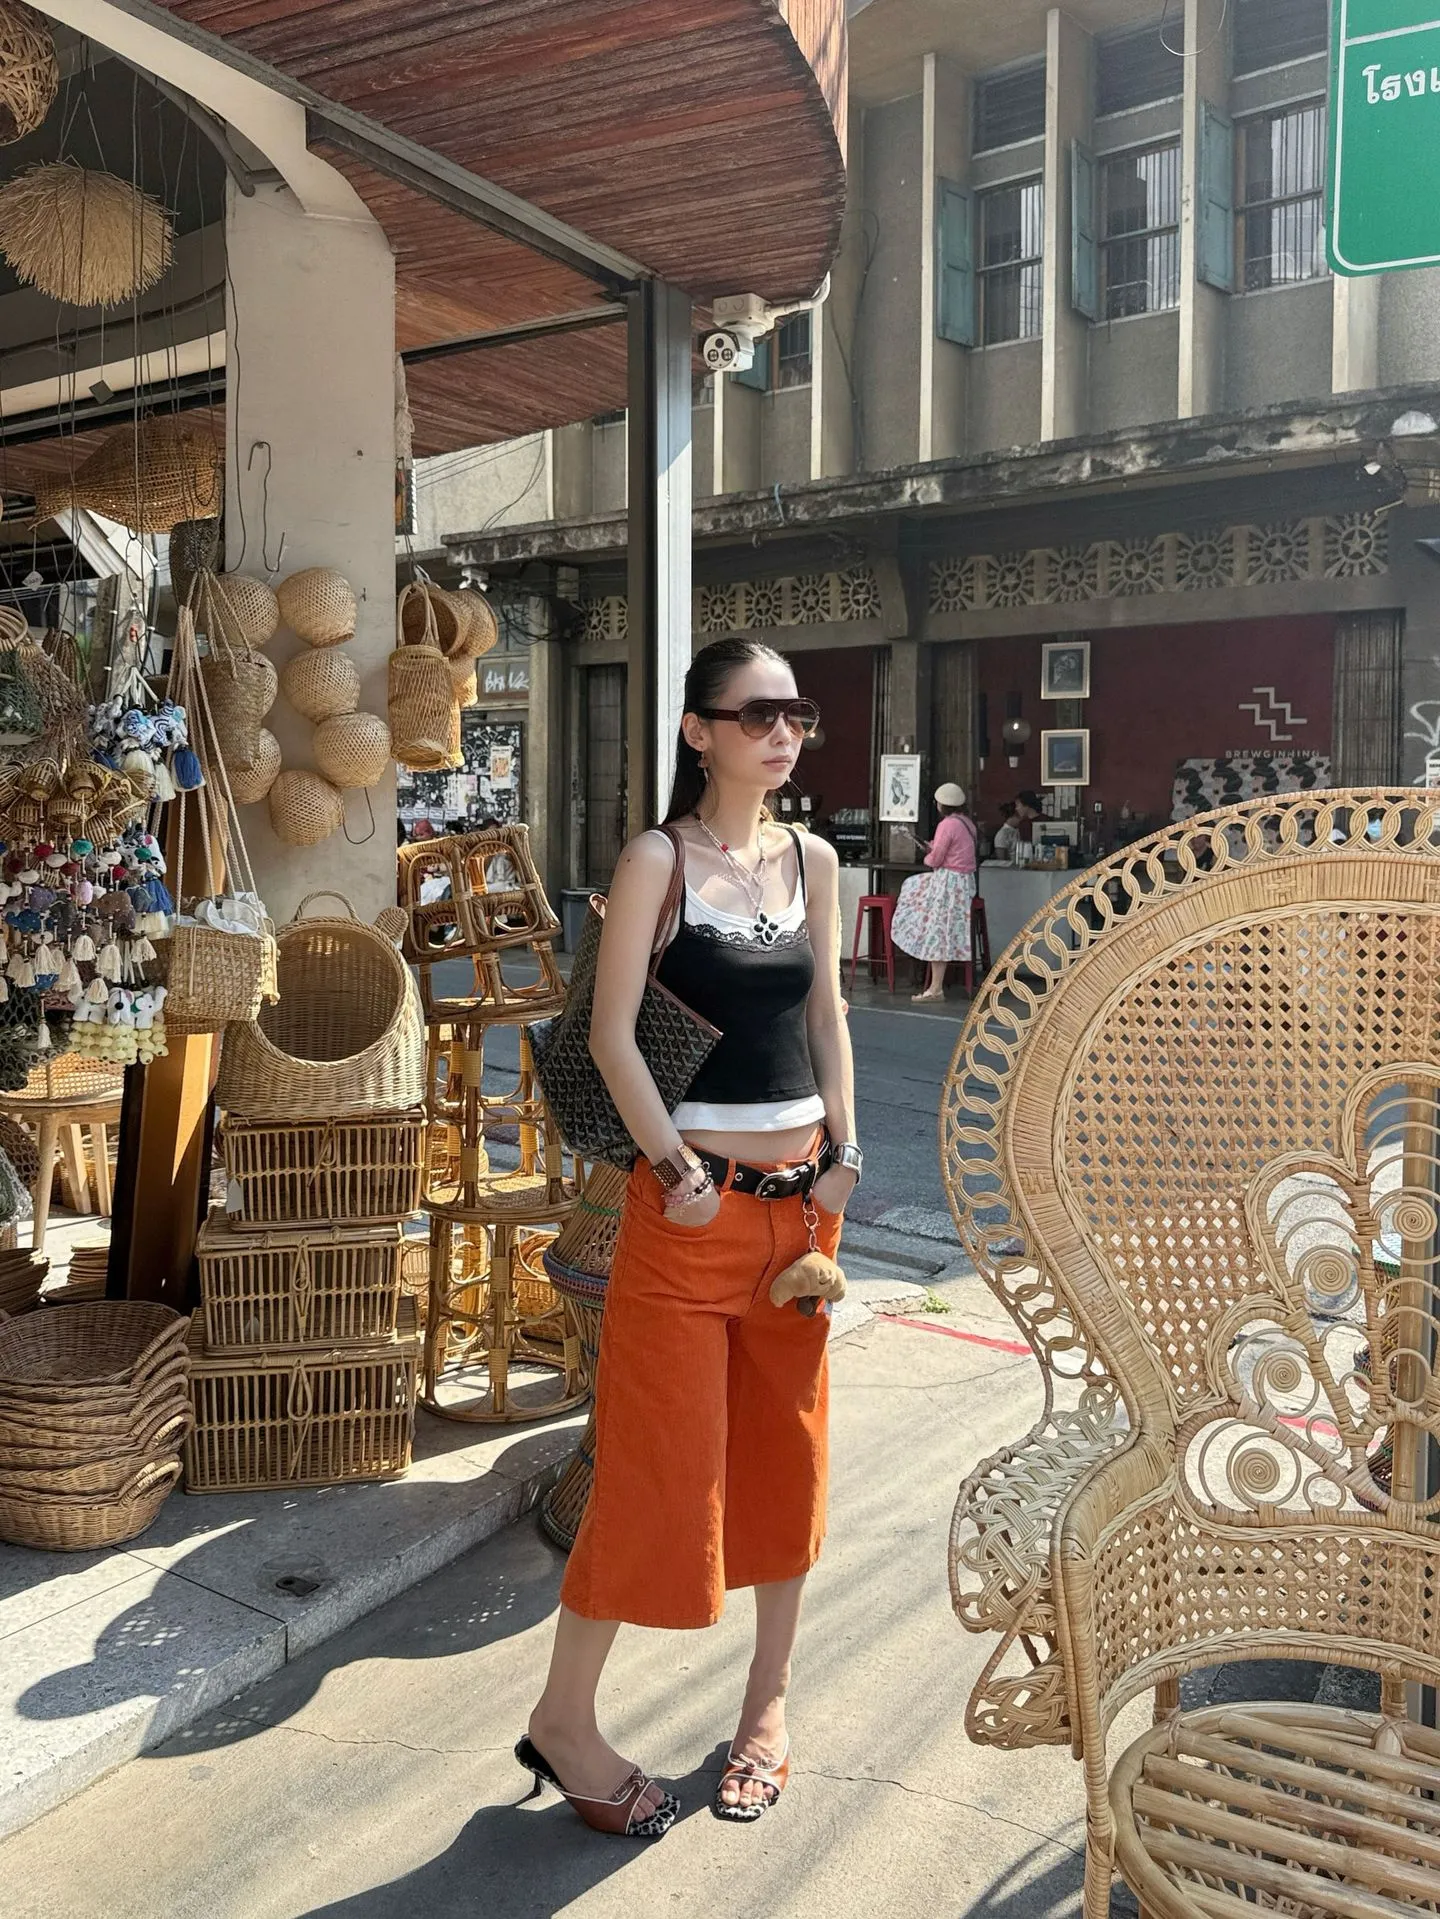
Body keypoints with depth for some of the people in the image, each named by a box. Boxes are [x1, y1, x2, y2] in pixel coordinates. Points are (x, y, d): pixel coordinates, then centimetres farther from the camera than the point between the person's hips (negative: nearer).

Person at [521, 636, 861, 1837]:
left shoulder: (813, 860, 9)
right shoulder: (660, 859, -7)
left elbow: (827, 1016, 12)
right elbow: (613, 1033, -11)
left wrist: (844, 1153, 3)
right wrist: (677, 1170, -16)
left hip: (802, 1194, 6)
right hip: (693, 1198, -5)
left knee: (787, 1450, 14)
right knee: (660, 1461, 0)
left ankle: (770, 1701, 33)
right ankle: (564, 1719, 20)